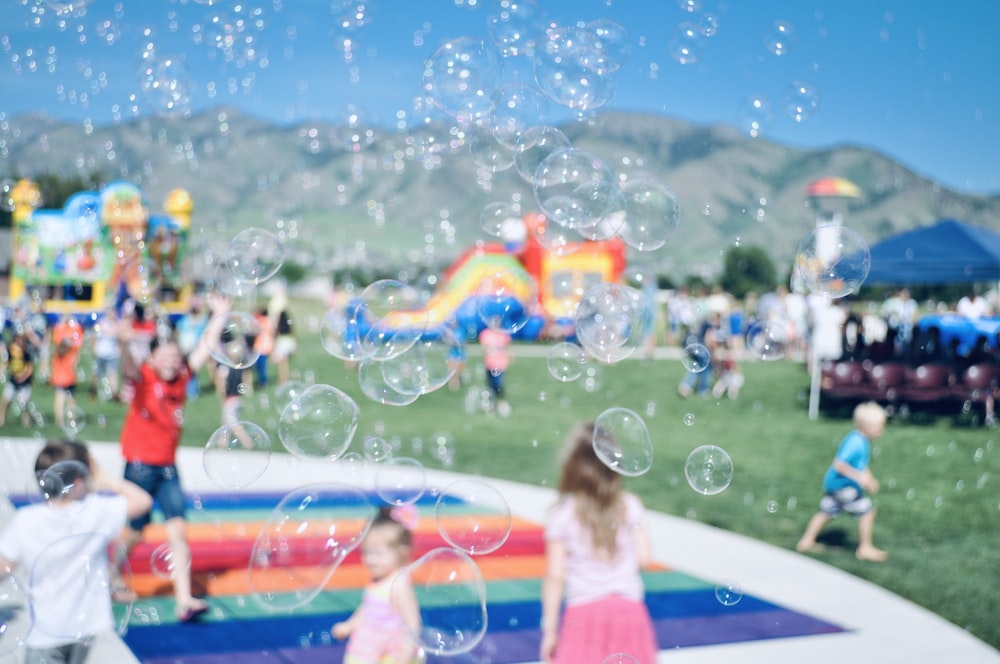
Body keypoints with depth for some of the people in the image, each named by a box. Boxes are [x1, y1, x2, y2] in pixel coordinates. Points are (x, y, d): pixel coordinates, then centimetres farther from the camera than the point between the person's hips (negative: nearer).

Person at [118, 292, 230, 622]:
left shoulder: (182, 377, 4)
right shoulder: (142, 378, -9)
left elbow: (205, 346, 6)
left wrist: (219, 315, 0)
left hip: (168, 467, 4)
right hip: (140, 465, -4)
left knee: (178, 530, -5)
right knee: (135, 531, 6)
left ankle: (184, 601, -7)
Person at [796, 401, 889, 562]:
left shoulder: (862, 441, 7)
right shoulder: (855, 442, -25)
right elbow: (839, 464, -30)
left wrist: (869, 479, 12)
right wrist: (859, 477, -30)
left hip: (834, 483, 10)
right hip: (843, 485, -10)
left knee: (826, 512, 19)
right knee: (867, 511, -4)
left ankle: (807, 541, 29)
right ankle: (865, 548, 7)